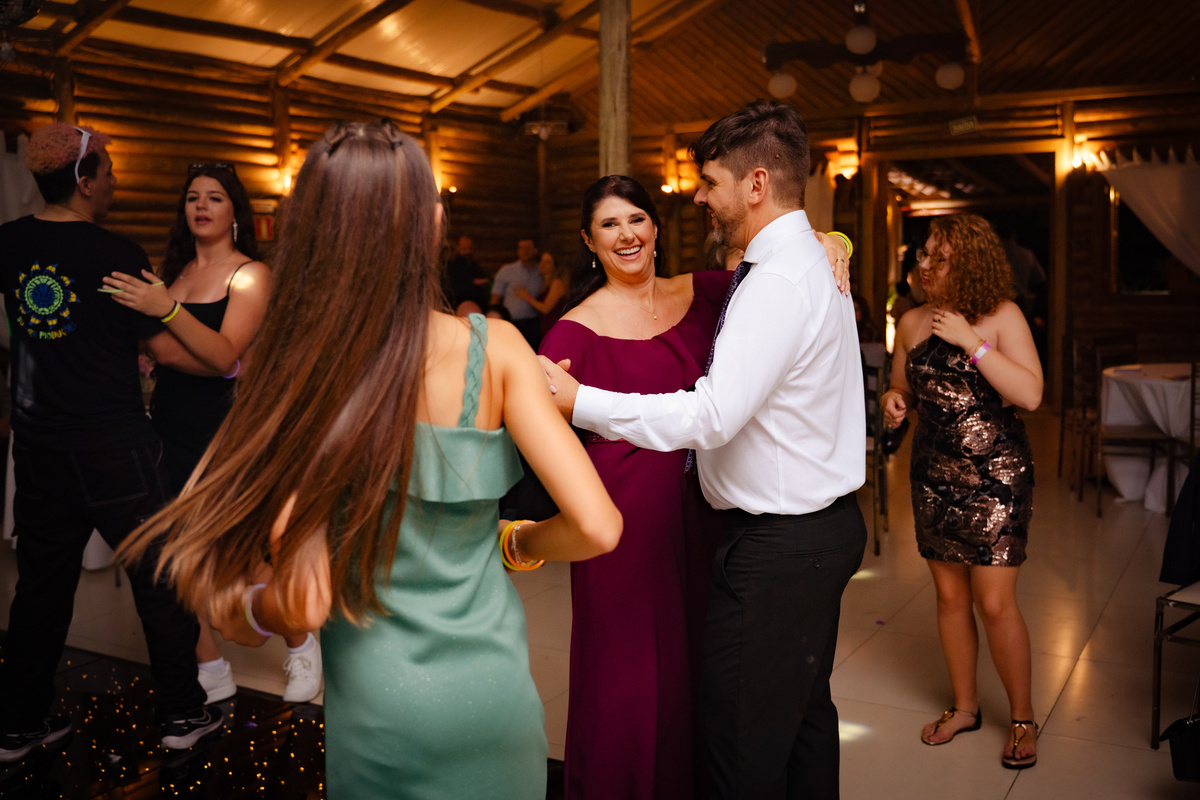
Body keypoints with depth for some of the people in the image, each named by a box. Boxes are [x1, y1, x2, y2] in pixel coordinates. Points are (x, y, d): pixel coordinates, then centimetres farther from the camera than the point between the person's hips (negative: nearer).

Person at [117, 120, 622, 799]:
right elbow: (596, 527, -17)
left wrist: (239, 604, 2)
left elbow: (301, 605, -20)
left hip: (378, 711, 0)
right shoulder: (494, 348, -14)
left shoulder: (303, 368, -16)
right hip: (491, 690, 1)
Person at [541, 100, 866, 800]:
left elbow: (713, 416, -28)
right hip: (825, 524, 11)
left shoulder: (778, 282, -22)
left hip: (778, 545, -11)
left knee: (743, 732, 0)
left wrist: (579, 401, -25)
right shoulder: (812, 262, 12)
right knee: (805, 707, 22)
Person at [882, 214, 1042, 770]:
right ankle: (964, 707, 28)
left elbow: (1030, 394, -18)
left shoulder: (1001, 316, -8)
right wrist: (894, 401, -5)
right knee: (950, 596, 11)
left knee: (995, 603, -4)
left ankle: (1022, 718, 17)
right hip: (934, 474, 4)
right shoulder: (911, 323, 5)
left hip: (996, 474, -4)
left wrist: (971, 341, -21)